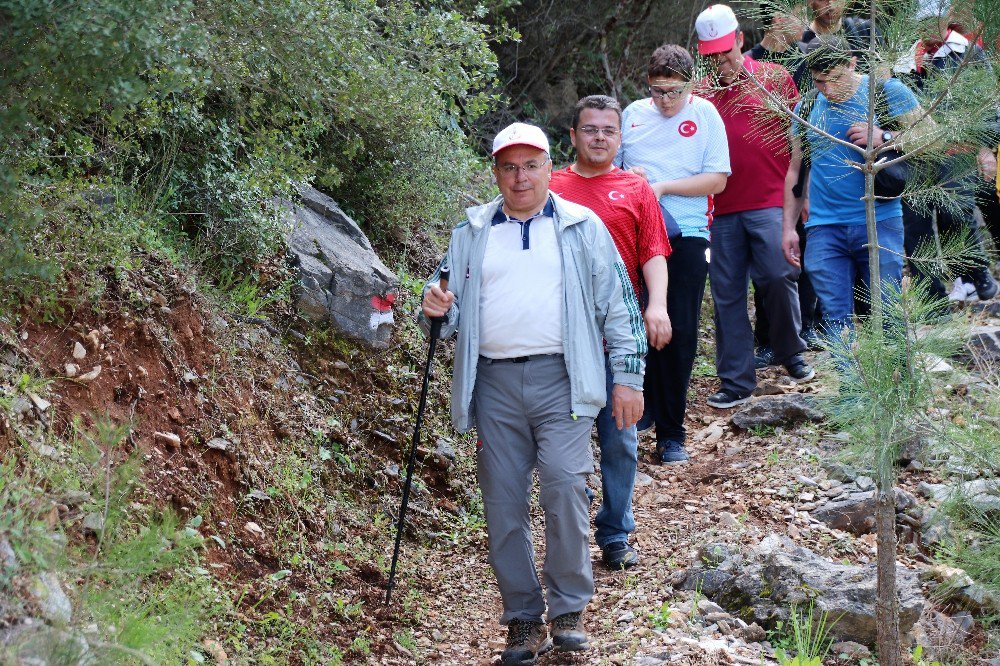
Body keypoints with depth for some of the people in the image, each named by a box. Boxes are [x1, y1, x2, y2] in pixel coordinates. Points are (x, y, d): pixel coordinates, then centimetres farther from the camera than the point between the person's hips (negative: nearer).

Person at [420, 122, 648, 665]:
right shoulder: (471, 233, 16)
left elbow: (617, 304, 8)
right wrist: (436, 307, -5)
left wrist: (628, 376, 2)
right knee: (503, 504, 2)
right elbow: (451, 304, 19)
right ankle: (524, 620, 12)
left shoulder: (582, 228, 9)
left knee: (564, 488, -14)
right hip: (493, 381, 3)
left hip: (559, 379, -3)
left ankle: (569, 609, 0)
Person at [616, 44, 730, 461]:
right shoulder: (633, 114, 9)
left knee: (679, 334, -1)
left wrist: (662, 186, -12)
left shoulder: (705, 115, 1)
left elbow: (717, 180, -5)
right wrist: (625, 175, -5)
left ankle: (671, 434, 6)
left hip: (685, 237, -2)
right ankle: (640, 408, 17)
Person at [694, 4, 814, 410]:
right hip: (721, 208, 2)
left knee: (778, 277, -10)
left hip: (770, 201, -2)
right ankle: (736, 382, 10)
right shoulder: (698, 94, 10)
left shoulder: (774, 77, 5)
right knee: (727, 294, 4)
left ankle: (791, 354, 16)